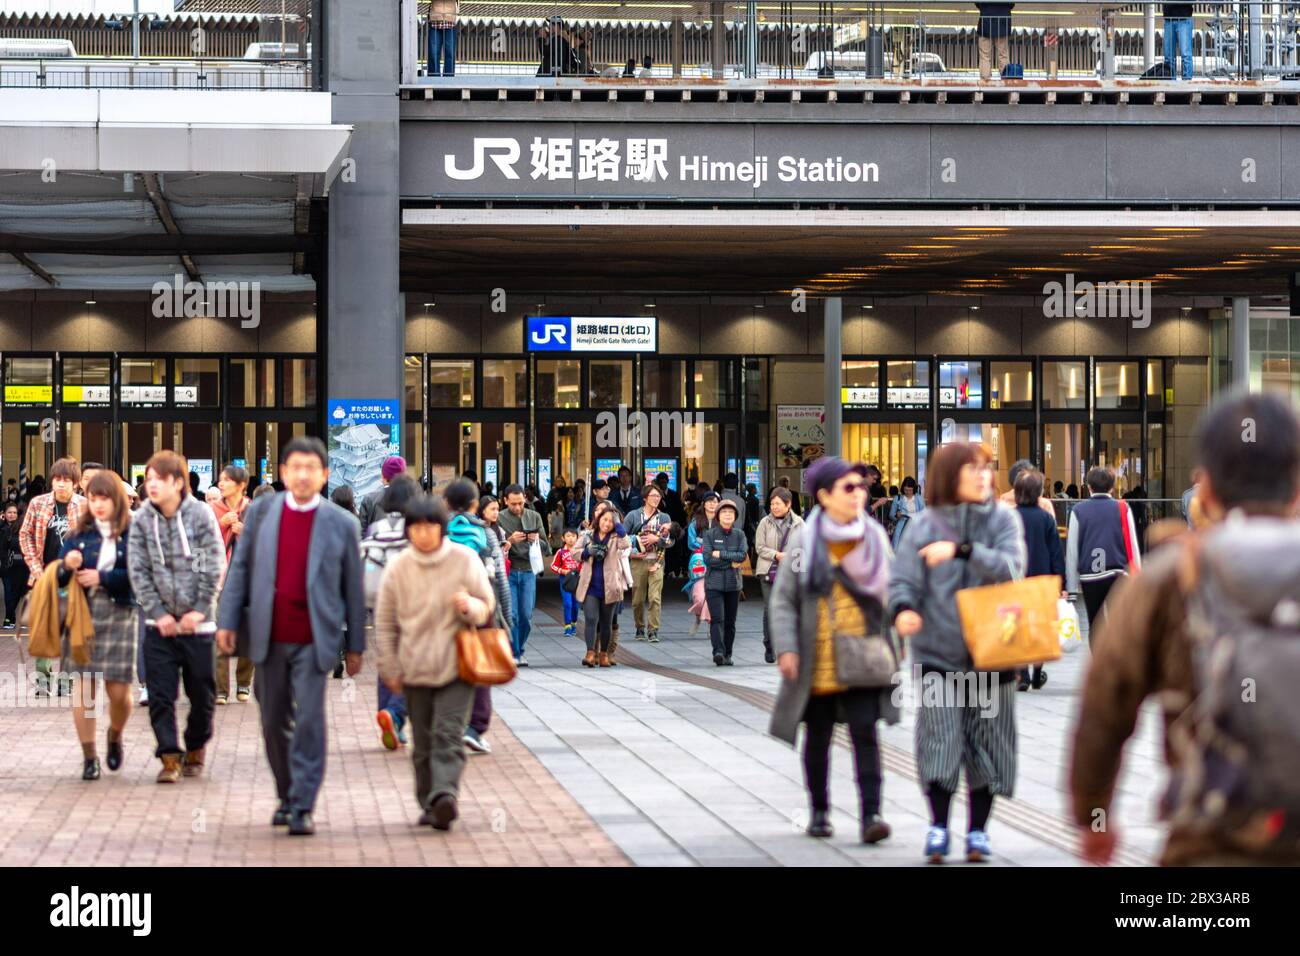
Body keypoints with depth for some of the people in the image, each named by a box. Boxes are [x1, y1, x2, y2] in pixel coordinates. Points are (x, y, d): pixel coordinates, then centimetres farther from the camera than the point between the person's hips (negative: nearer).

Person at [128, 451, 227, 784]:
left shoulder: (200, 514, -5)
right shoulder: (142, 519, 1)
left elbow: (215, 566, -6)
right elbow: (138, 570, -1)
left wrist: (199, 610, -10)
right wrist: (158, 612, -9)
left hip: (196, 620, -1)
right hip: (160, 622, 1)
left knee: (201, 692, 7)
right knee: (160, 693, -5)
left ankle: (196, 750, 27)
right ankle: (169, 758, -1)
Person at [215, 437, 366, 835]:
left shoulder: (340, 523, 1)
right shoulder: (261, 512, 6)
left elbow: (353, 588, 5)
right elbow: (241, 568, 9)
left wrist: (355, 645, 5)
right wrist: (228, 621, 1)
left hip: (315, 639, -3)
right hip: (270, 638, 3)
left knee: (309, 720, -9)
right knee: (274, 723, 11)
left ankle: (303, 807, -4)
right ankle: (286, 796, 28)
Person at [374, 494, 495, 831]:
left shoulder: (465, 560, 0)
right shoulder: (398, 568, 3)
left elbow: (487, 606, 7)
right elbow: (384, 623, 10)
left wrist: (470, 606, -18)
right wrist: (390, 669, 8)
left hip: (456, 665, -2)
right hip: (416, 669, 2)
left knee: (449, 734, -17)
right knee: (423, 742, 6)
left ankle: (445, 794, -29)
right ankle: (430, 804, 16)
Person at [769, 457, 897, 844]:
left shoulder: (875, 536, 5)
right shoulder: (805, 539, -2)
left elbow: (890, 590, 12)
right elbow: (783, 598, -3)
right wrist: (785, 648, -12)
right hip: (817, 662, -1)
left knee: (865, 733, -10)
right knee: (818, 738, 11)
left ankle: (871, 814, -12)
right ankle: (819, 810, 25)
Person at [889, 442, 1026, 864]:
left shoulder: (1003, 519, 2)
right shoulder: (926, 524, 0)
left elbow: (1010, 567, -14)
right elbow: (903, 579, -5)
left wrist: (962, 550, -24)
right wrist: (903, 609, -26)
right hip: (939, 650, -1)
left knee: (987, 741, 6)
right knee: (940, 737, -6)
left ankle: (978, 830, 17)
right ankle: (938, 826, 5)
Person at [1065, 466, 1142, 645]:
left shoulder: (1078, 511, 1)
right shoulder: (1123, 509, 0)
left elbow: (1071, 549, 3)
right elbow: (1133, 545, 2)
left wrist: (1072, 584, 9)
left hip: (1089, 577, 1)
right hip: (1117, 575, 0)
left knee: (1095, 627, 10)